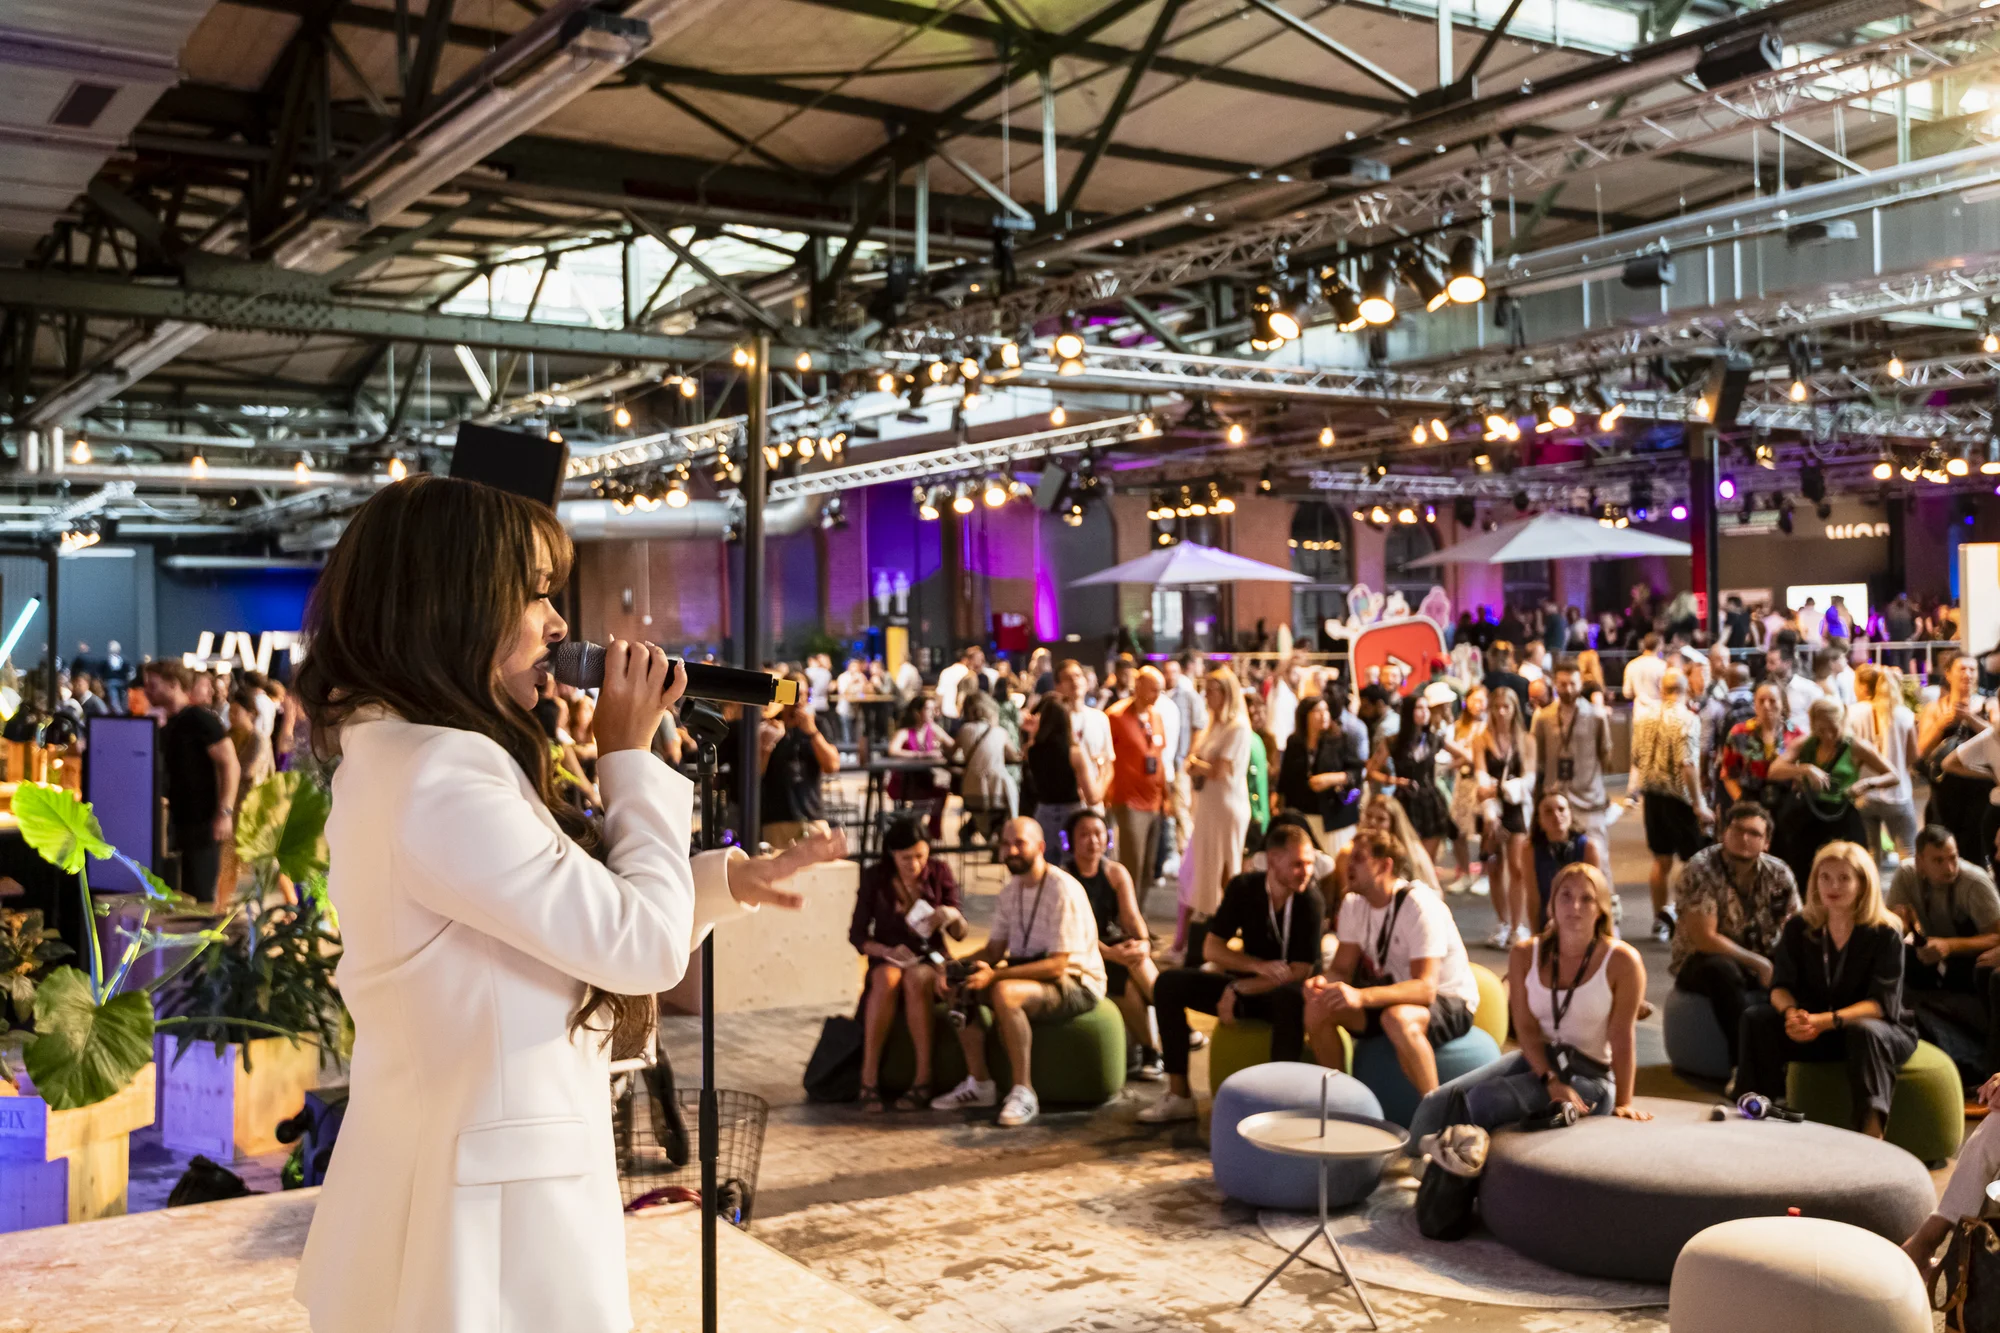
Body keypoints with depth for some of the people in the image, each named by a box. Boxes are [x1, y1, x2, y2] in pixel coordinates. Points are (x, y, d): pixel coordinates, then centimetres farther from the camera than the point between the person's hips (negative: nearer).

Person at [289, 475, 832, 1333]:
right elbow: (645, 944, -19)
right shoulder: (441, 779, -23)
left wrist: (731, 877, 10)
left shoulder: (391, 758, 9)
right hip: (489, 1207, -10)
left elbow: (593, 912, 14)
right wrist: (630, 754, -10)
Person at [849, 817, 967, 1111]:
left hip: (930, 958, 0)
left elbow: (960, 933, 0)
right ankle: (869, 1080, -34)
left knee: (915, 979, -36)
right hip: (887, 960, 0)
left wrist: (953, 915, -24)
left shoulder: (940, 873, -3)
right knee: (887, 980, -36)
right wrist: (886, 951, -20)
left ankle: (924, 1079, -36)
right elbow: (856, 934, -1)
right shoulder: (874, 878, -4)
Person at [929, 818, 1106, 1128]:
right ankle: (979, 1083, -2)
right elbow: (995, 949, 9)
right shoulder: (1010, 890, 9)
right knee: (959, 984, -9)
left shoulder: (1063, 890, -18)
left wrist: (995, 974, -31)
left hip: (1077, 983, -8)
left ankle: (1023, 1092, -26)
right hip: (1029, 973, 8)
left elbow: (1057, 965, -23)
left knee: (1004, 992, -34)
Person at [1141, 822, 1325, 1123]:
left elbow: (1299, 972, -19)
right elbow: (1211, 948, -6)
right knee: (1169, 982, -13)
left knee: (1290, 996, -40)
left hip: (1285, 992, -4)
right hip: (1248, 986, 4)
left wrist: (1239, 990, -23)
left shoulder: (1311, 902, -17)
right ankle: (1179, 1095, -13)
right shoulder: (1243, 888, -6)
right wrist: (1258, 966, -23)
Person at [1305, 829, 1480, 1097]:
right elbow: (1342, 969, -1)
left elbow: (1425, 988, -32)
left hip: (1449, 1002, -7)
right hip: (1399, 994, 7)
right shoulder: (1353, 904, -3)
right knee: (1317, 1007, -14)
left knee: (1397, 1018, -38)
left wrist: (1361, 996, -46)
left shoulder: (1420, 906, -24)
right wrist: (1324, 983, -27)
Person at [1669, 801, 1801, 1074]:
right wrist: (1759, 964, -23)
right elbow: (1705, 939, -22)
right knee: (1723, 970, -39)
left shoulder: (1778, 873, -1)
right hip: (1700, 964, -5)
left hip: (1761, 963, 5)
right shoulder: (1700, 871, -17)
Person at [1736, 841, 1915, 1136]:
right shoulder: (1799, 928, -2)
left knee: (1864, 1031, -39)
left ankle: (1872, 1134, -40)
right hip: (1816, 1028, 4)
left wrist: (1826, 1021, -37)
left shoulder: (1885, 933, -13)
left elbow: (1883, 1003, -21)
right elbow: (1781, 986, -7)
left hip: (1882, 1030, -3)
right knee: (1757, 1018, -21)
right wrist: (1791, 1012, -33)